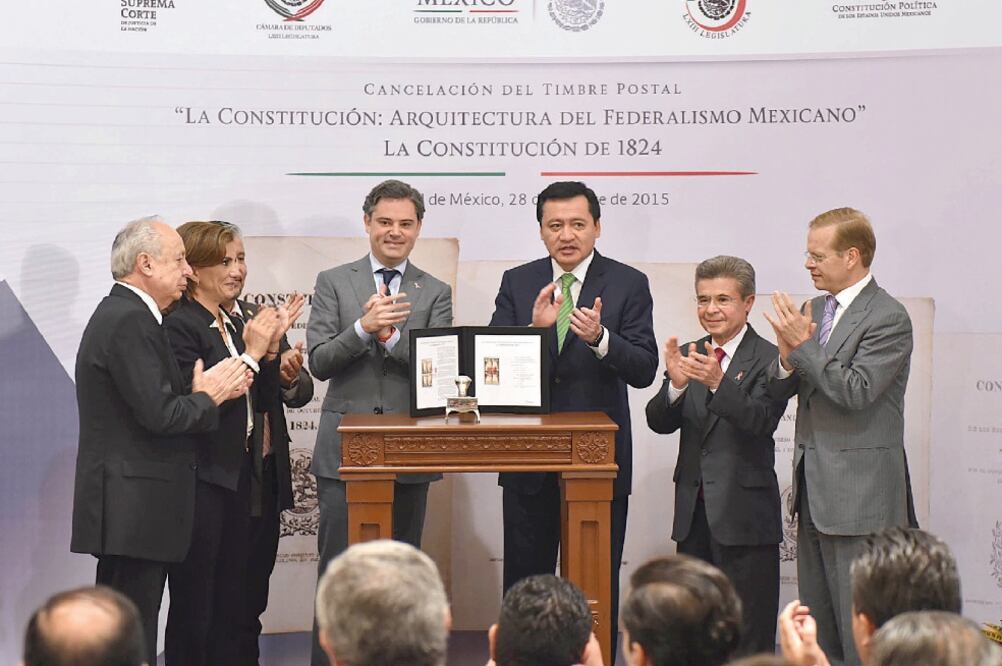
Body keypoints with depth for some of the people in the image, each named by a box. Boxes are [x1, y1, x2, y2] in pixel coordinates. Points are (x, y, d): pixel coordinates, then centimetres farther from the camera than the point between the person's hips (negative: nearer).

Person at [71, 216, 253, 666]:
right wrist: (208, 397, -4)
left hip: (129, 506, 11)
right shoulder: (130, 321, -16)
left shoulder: (122, 314, 17)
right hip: (133, 507, -11)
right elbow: (160, 415, -21)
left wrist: (203, 390, 2)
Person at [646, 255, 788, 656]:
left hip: (745, 513, -6)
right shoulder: (688, 355, 9)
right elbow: (659, 422, -1)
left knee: (750, 638, 0)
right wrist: (677, 384, -21)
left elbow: (761, 421, -22)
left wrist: (718, 383, -37)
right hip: (694, 512, 6)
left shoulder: (768, 360, -7)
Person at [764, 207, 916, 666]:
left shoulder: (888, 318, -11)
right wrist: (787, 357, -11)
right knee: (817, 624, 15)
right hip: (814, 488, 8)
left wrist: (803, 344, -19)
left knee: (859, 627, -6)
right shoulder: (815, 310, 12)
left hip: (860, 488, -8)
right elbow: (777, 391, 9)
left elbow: (856, 391, -21)